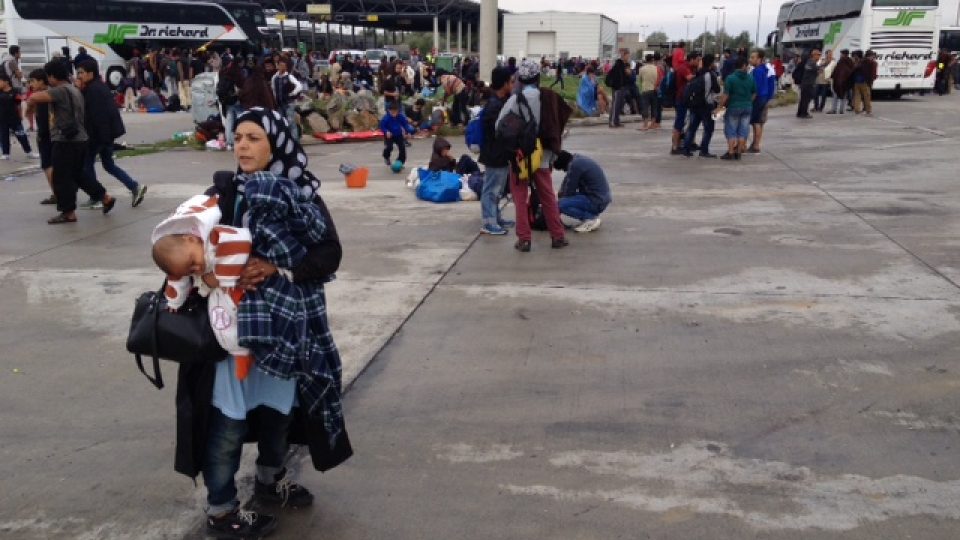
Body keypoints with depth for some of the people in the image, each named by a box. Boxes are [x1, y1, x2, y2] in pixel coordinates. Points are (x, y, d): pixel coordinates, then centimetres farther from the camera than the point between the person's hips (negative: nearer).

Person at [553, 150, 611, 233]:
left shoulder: (575, 165, -20)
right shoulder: (577, 159, 8)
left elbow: (569, 191, -13)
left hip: (597, 202, -10)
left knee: (561, 204, -21)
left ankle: (591, 219, -8)